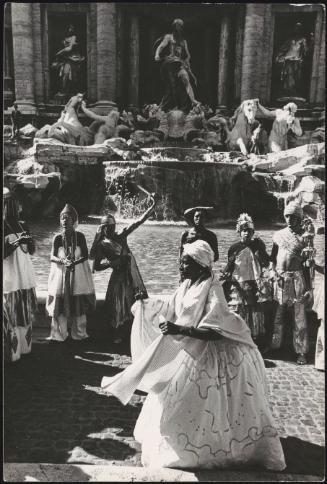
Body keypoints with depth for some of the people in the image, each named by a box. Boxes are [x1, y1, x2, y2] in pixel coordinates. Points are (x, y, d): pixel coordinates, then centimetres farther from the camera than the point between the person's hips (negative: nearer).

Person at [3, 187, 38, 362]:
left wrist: (29, 241, -9)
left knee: (26, 315, 13)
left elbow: (32, 251, 11)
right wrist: (15, 243, -23)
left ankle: (25, 347, 26)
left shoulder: (22, 226, 9)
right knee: (10, 317, -3)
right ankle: (12, 352, 8)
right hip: (9, 280, -6)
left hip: (26, 278, 6)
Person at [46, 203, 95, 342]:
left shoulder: (80, 236, -2)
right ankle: (60, 334, 13)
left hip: (78, 273, 0)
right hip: (61, 273, 0)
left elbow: (85, 255, -3)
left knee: (79, 304, 2)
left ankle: (79, 333, 16)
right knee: (60, 303, 0)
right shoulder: (57, 238, -1)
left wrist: (75, 262, -21)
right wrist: (63, 261, -25)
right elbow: (52, 257, -5)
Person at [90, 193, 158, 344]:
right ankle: (119, 335, 24)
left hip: (132, 273, 3)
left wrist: (153, 205, -11)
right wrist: (111, 263, -18)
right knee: (118, 307, 4)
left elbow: (139, 221, -3)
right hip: (119, 276, -3)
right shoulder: (101, 245, -4)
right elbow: (96, 267, -4)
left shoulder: (121, 236, 3)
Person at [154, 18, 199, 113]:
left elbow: (188, 55, 24)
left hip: (180, 64, 4)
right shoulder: (168, 37, 12)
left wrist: (185, 62, 5)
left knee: (184, 75, -22)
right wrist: (157, 55, -24)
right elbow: (161, 46, -4)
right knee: (172, 85, -15)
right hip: (169, 63, -4)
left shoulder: (183, 41, 24)